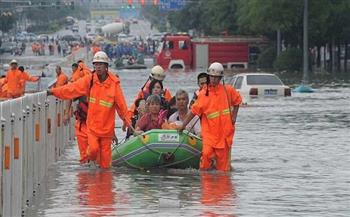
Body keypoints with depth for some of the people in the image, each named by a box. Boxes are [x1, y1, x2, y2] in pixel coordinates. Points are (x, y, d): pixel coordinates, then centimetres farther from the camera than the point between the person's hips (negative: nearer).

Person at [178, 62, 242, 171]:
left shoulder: (228, 90, 3)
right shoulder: (203, 94, -1)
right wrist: (183, 125, -2)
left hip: (225, 131, 1)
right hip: (209, 131, -1)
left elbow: (237, 101, 20)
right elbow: (194, 111, 1)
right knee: (206, 153, -19)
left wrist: (234, 116, 8)